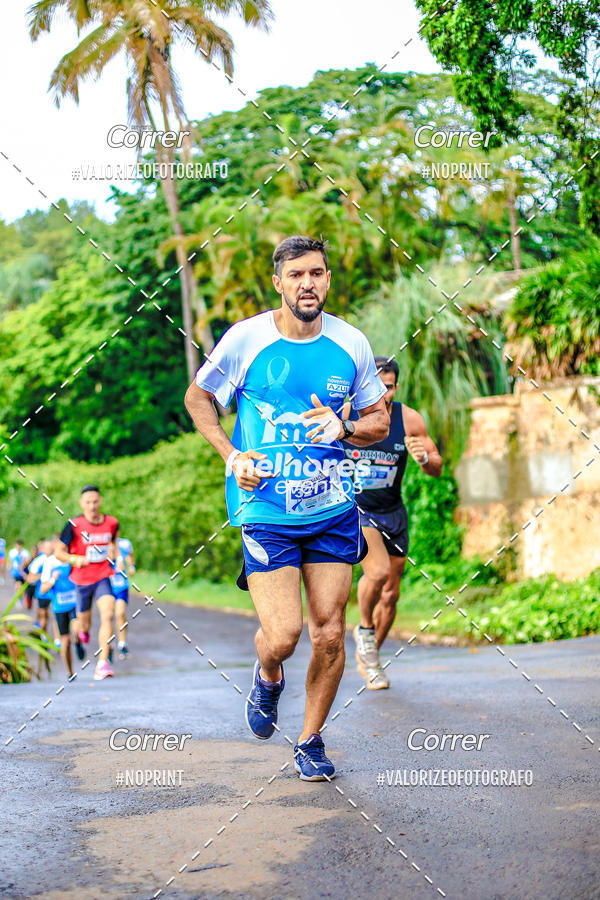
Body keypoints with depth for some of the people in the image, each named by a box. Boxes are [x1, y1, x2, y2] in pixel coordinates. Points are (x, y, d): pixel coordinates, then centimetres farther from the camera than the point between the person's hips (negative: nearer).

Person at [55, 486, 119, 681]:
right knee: (84, 622, 13)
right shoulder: (74, 525, -12)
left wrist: (115, 554, 1)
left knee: (108, 615, -22)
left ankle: (102, 664, -21)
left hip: (103, 578, 1)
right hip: (82, 580, -1)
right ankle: (83, 632, 55)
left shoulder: (112, 522, -2)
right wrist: (75, 559, -25)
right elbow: (58, 552, -6)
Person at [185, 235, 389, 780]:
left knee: (329, 634, 3)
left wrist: (342, 429, -11)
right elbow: (197, 397, 9)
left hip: (332, 508, 3)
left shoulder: (351, 344, 1)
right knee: (282, 637, -11)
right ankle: (268, 676, 27)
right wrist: (231, 455, -5)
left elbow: (381, 421, 11)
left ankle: (311, 741, 25)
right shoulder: (245, 338, -6)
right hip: (265, 508, -2)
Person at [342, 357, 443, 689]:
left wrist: (424, 458, -21)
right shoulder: (342, 415, -13)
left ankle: (368, 658, 32)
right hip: (352, 508, -3)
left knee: (390, 595, 9)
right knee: (379, 570, -28)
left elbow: (437, 468, 0)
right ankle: (364, 628, 2)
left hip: (392, 513, 3)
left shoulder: (409, 420, -8)